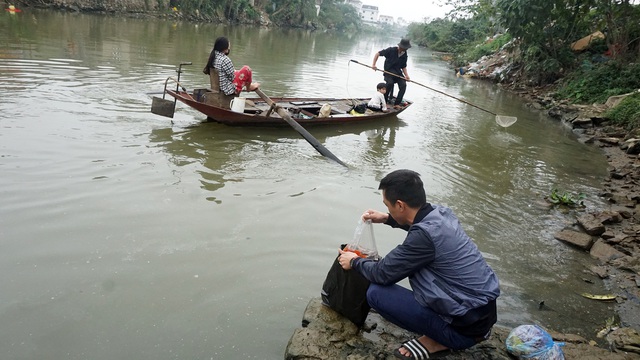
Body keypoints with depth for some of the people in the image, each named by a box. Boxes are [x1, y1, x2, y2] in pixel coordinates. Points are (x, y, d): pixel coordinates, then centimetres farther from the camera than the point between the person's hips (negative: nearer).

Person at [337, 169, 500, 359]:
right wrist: (387, 219, 24)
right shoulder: (441, 212, -2)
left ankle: (440, 339, 1)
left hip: (467, 327, -8)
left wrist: (354, 261, 5)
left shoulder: (424, 236, -26)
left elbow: (382, 274, -14)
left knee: (376, 293, -13)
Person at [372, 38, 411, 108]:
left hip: (398, 72, 4)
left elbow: (403, 67, 15)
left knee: (403, 85, -20)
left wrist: (406, 75, -2)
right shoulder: (391, 50, -9)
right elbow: (378, 54, -7)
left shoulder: (404, 55, 6)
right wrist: (374, 65, -17)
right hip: (388, 71, -4)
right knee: (390, 83, -32)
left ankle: (397, 104, -13)